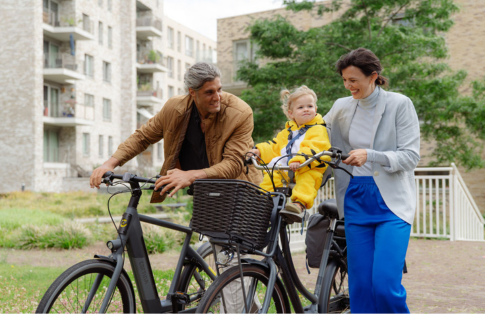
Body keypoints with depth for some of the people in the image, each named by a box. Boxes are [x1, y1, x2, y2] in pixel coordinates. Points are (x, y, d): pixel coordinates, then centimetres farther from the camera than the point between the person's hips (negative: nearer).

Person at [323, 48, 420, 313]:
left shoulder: (400, 104, -3)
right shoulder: (341, 108, 9)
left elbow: (410, 156, -8)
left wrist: (370, 156, -23)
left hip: (391, 202, -4)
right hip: (355, 200, 4)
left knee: (385, 283, -13)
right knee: (360, 284, 4)